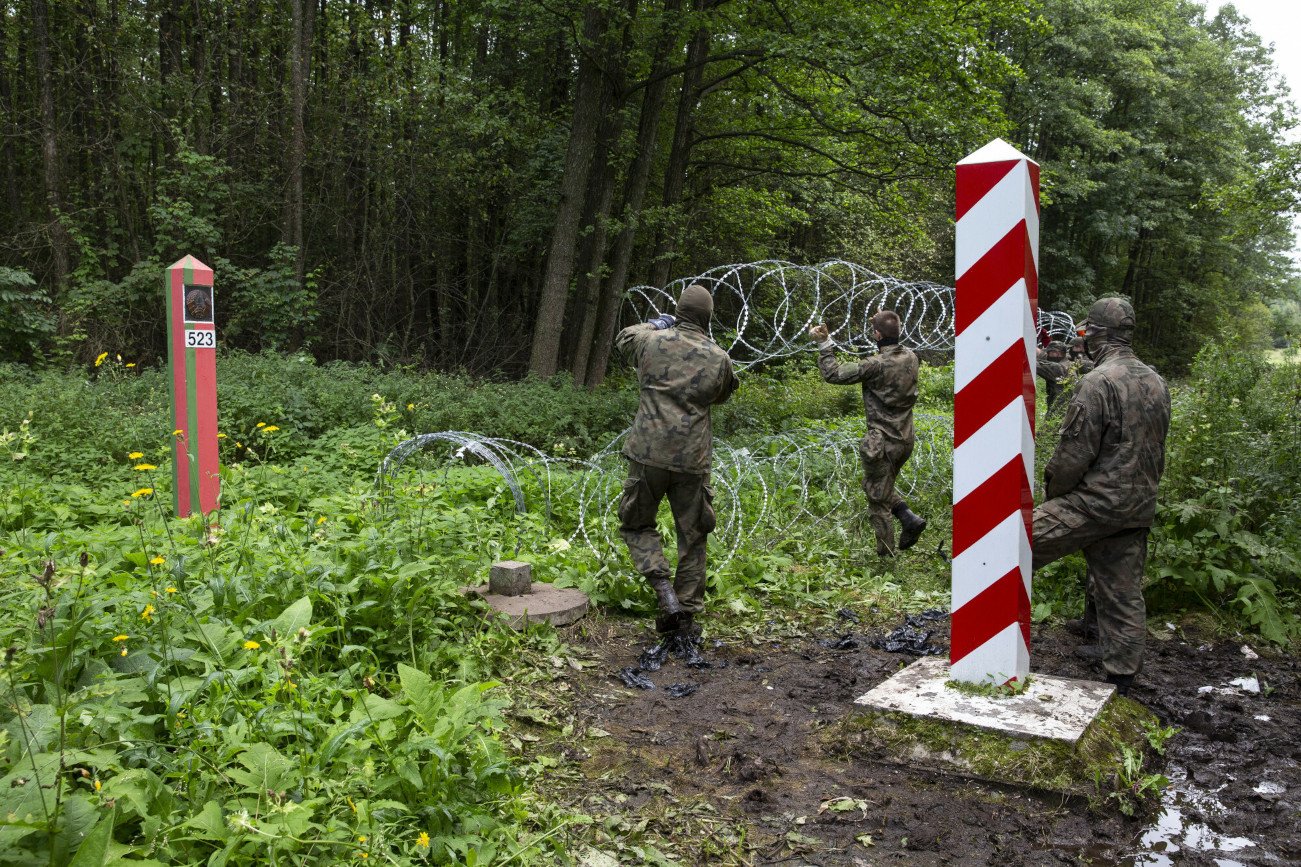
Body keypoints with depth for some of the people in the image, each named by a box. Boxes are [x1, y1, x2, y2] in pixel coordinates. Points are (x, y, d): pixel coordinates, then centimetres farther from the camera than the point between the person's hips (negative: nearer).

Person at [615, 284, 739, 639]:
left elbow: (623, 337, 23)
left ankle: (665, 593, -3)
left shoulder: (653, 341, -1)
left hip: (649, 453, -1)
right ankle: (687, 614, 16)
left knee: (637, 524, 15)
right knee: (693, 536, 13)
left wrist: (656, 324, 34)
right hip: (692, 460, 1)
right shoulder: (719, 358, 1)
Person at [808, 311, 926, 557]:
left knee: (878, 501, 7)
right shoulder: (910, 357, -1)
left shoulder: (876, 365, -22)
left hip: (883, 442, -7)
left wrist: (824, 344, -10)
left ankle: (886, 555, 14)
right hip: (906, 438, 7)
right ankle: (909, 518, 10)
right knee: (883, 487, 28)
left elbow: (833, 374, -19)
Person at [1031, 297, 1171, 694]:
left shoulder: (1099, 382, -17)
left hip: (1096, 504, -8)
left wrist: (1052, 492, -1)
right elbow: (1156, 451, 17)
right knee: (1123, 594, 12)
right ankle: (1121, 675, 19)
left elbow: (1074, 452, -17)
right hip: (1140, 507, 8)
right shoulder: (1156, 382, 10)